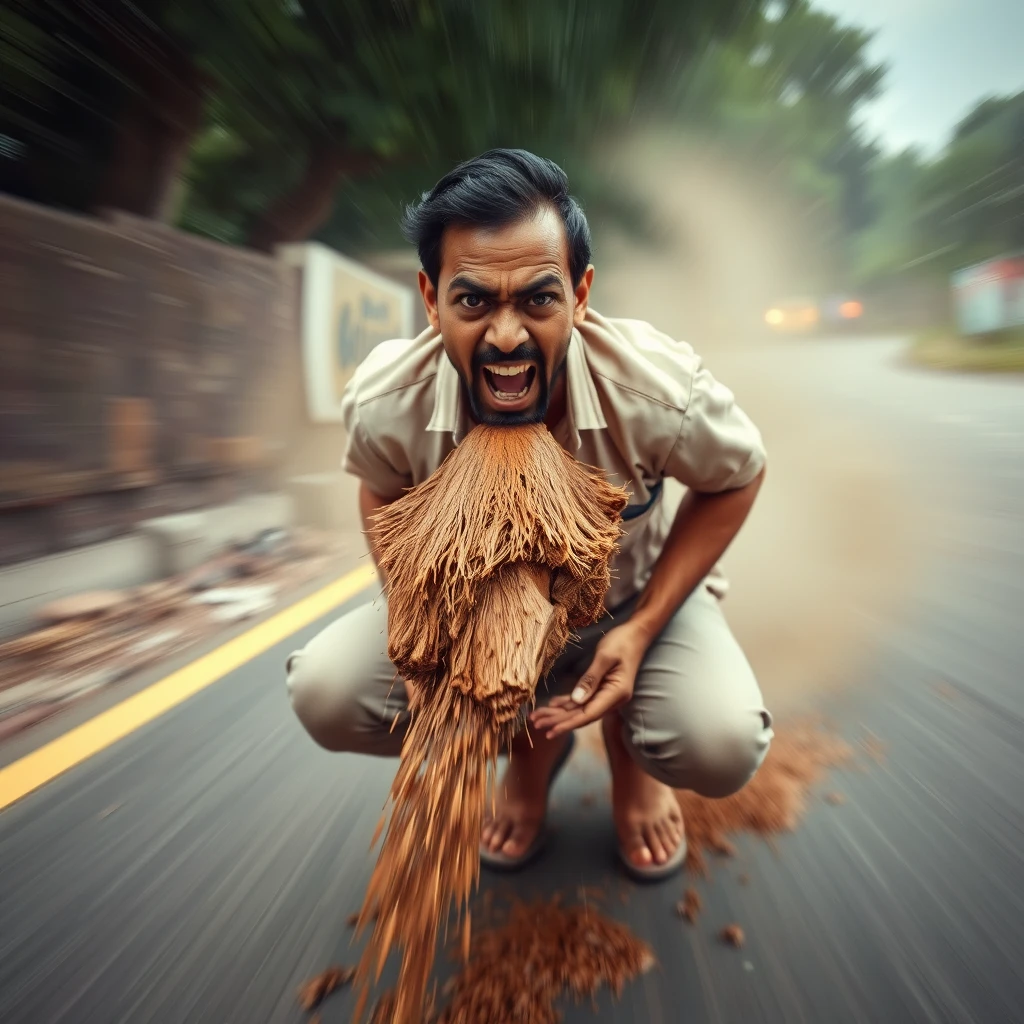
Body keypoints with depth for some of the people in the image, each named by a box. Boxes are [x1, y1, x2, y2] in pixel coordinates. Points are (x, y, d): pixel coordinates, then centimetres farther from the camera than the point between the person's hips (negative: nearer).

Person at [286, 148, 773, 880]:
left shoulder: (659, 393, -31)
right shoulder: (385, 404, -24)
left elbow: (737, 478, -11)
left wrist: (642, 629, -21)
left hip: (631, 599, -1)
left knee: (721, 747, -27)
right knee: (326, 694, -15)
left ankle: (626, 743, 16)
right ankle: (532, 744, 12)